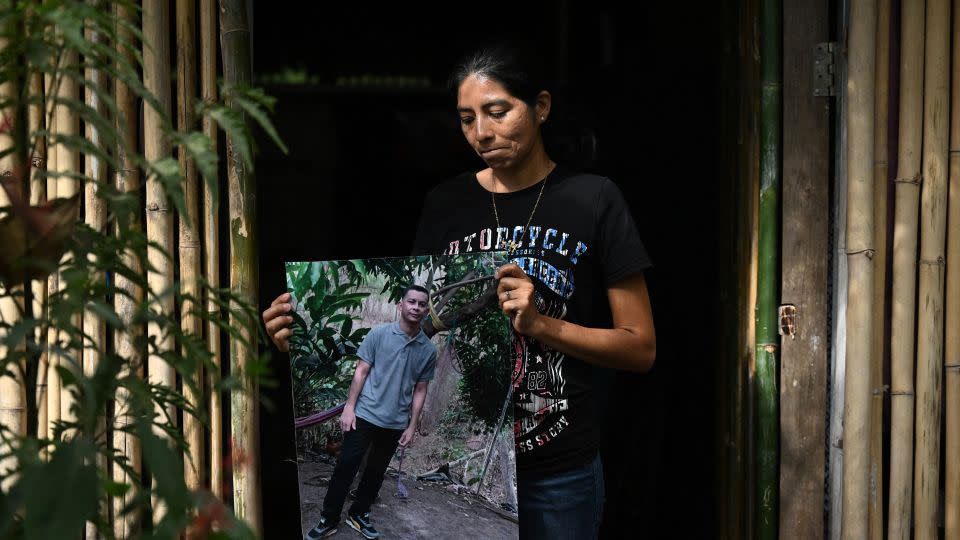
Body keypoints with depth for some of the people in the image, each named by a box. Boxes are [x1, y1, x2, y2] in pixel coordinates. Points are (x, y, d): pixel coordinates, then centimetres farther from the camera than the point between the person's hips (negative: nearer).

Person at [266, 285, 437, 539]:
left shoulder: (429, 350, 2)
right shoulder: (379, 334, -6)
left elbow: (420, 390, 8)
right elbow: (361, 372, -3)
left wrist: (412, 427, 6)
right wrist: (349, 407, -8)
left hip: (395, 423, 3)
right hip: (365, 415, -3)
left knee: (376, 472, 14)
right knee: (346, 466, -1)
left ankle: (359, 514, 30)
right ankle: (328, 520, 8)